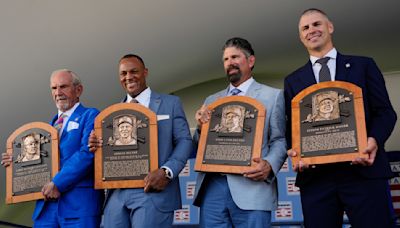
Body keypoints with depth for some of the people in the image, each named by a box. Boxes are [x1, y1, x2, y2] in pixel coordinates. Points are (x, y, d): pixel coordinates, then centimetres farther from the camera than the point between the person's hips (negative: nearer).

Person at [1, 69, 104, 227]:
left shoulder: (90, 116, 0)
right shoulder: (51, 124, 23)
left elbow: (87, 153, -14)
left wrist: (58, 183, -16)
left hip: (79, 203, -6)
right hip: (47, 203, 6)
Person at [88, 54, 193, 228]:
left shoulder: (170, 103, 7)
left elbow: (184, 141, 0)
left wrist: (166, 172, -16)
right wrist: (97, 146, -3)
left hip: (153, 192, -4)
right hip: (117, 194, 4)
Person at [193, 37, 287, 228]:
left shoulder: (272, 96, 10)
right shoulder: (211, 101, 21)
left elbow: (279, 140, 2)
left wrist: (269, 165, -17)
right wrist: (201, 127, -2)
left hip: (251, 188, -3)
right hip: (212, 187, 4)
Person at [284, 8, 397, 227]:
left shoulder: (363, 65, 14)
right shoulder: (293, 81, 19)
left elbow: (385, 111, 7)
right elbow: (291, 126, 15)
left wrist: (374, 140, -14)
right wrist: (295, 151, -8)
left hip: (364, 171, -1)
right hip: (314, 175, 2)